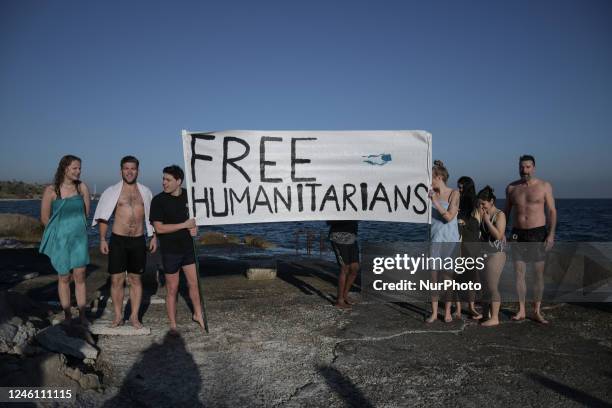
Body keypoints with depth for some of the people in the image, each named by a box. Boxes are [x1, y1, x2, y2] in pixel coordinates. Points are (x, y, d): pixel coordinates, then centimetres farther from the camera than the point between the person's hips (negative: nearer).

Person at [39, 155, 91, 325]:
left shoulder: (82, 187, -2)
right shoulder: (51, 190, -9)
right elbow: (44, 218, -1)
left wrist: (77, 226, 9)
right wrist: (61, 230, 6)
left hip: (80, 238, 2)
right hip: (60, 240, -2)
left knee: (80, 277, 1)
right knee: (64, 278, 8)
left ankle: (82, 314, 11)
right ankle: (67, 315, 20)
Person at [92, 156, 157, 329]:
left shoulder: (145, 192, 9)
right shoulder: (112, 191, 2)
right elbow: (104, 217, 2)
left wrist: (153, 236, 9)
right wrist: (102, 239, -5)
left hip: (138, 241, 2)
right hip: (118, 240, -1)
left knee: (135, 279, 7)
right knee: (117, 279, 1)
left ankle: (134, 316, 16)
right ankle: (118, 316, 14)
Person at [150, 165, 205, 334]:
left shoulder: (188, 196, 1)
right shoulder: (158, 200, -12)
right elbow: (159, 228, -18)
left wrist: (195, 227, -4)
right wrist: (185, 225, -18)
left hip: (187, 247, 4)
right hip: (170, 250, -4)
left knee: (193, 283, 12)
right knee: (172, 289, 5)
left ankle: (198, 315, 32)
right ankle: (173, 325, 19)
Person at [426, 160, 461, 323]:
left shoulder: (453, 194, -5)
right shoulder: (431, 194, 4)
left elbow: (449, 217, -14)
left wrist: (435, 201, -18)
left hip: (449, 240, -3)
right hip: (434, 239, 3)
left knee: (448, 276, 4)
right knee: (433, 275, 2)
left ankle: (447, 311, 18)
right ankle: (434, 312, 12)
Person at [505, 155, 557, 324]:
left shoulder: (544, 186, 0)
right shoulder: (511, 188, 7)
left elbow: (552, 211, -1)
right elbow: (506, 212, 13)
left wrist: (551, 234, -11)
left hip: (538, 233, -2)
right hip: (518, 234, 2)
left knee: (539, 273, 2)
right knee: (519, 272, 2)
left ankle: (537, 311, 13)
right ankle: (521, 310, 11)